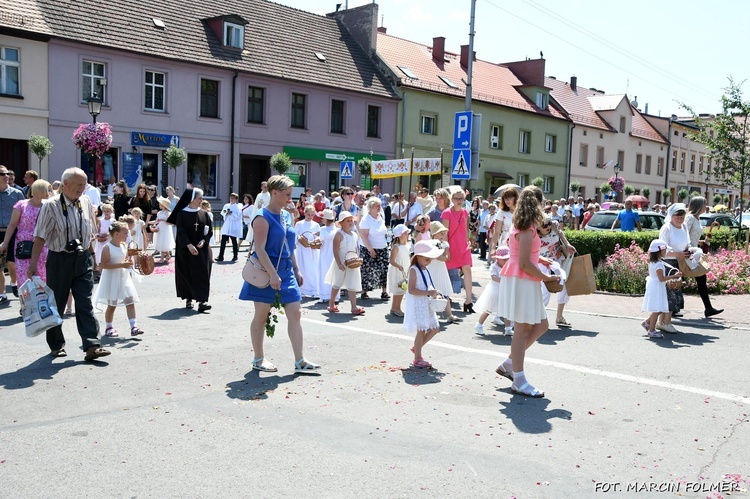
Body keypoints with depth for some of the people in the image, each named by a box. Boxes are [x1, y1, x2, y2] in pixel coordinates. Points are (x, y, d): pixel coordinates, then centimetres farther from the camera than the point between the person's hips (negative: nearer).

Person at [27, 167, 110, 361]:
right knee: (56, 303, 9)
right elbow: (40, 237, -9)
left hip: (83, 258, 3)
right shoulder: (51, 206, -9)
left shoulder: (86, 203, 4)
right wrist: (33, 264, -11)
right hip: (59, 259, -3)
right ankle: (56, 345, 24)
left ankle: (91, 346, -6)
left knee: (85, 303, -2)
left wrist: (91, 255, 15)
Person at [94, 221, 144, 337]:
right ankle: (108, 327, 21)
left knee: (130, 302, -3)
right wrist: (121, 265, -27)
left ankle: (134, 327, -4)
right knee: (111, 305, 5)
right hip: (112, 279, -6)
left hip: (124, 278, 6)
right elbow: (104, 265, -21)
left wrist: (128, 263, -2)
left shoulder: (124, 246, 6)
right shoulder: (107, 247, -14)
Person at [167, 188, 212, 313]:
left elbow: (210, 231, 8)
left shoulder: (204, 214, 7)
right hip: (185, 250, -2)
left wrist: (203, 240, -10)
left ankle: (202, 301, -13)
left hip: (202, 250, 2)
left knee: (202, 274, -7)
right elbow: (181, 232, -10)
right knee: (187, 274, 5)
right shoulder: (182, 214, -2)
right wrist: (189, 245, -22)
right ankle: (188, 299, 19)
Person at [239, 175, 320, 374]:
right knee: (261, 316, 6)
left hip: (286, 271, 7)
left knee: (295, 314, 2)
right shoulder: (263, 217, -13)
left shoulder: (287, 216, 11)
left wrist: (296, 270, 14)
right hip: (266, 272, -7)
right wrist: (273, 274, -25)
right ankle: (258, 359, 19)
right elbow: (259, 248, -19)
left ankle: (300, 361, 5)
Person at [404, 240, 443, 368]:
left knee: (434, 328, 11)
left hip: (427, 303, 9)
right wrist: (429, 292, -26)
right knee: (421, 330, -4)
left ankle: (416, 348, 26)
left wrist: (433, 293, 4)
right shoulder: (414, 270, -14)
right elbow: (411, 290, -23)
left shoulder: (425, 270, 13)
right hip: (417, 304, -9)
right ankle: (417, 359, 7)